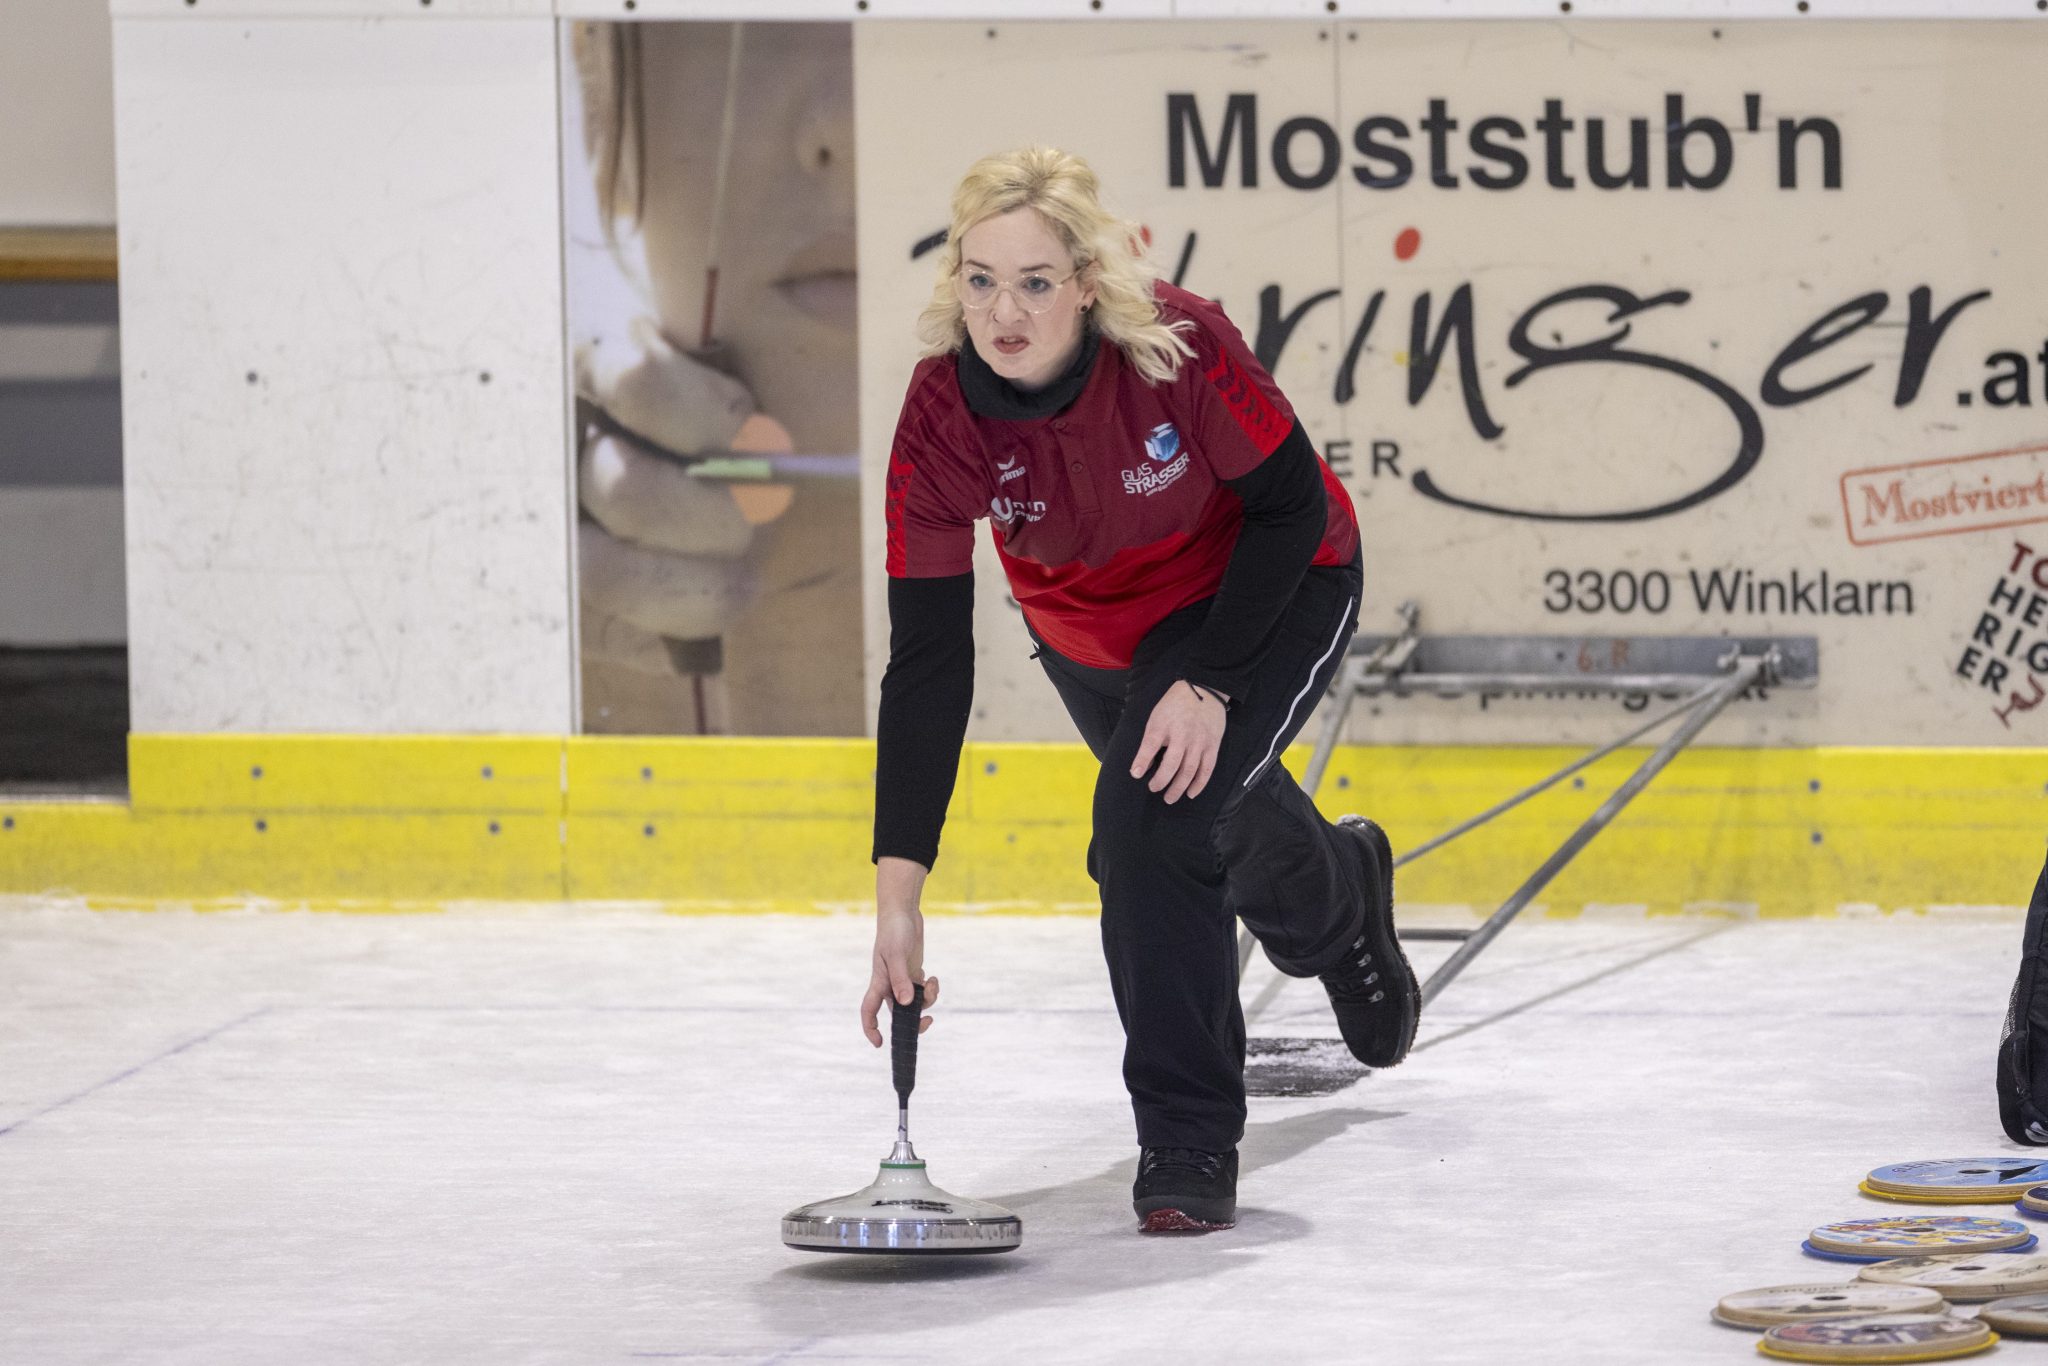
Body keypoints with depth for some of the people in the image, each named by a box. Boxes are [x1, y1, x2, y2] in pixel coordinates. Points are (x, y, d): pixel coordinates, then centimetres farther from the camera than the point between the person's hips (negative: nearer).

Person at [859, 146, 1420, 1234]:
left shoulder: (1181, 347, -36)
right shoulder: (940, 422, -29)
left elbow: (1291, 506, -21)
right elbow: (927, 662, -28)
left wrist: (1209, 684, -29)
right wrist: (899, 889, -33)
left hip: (1271, 592, -4)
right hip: (1089, 631, 4)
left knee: (1152, 818, -24)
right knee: (1223, 825, 25)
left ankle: (1187, 1145, -11)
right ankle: (1342, 892, 64)